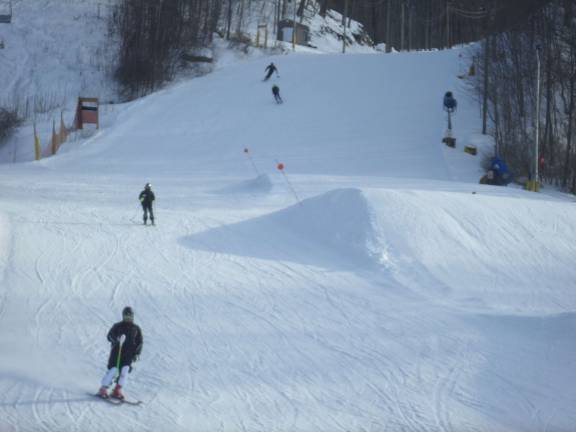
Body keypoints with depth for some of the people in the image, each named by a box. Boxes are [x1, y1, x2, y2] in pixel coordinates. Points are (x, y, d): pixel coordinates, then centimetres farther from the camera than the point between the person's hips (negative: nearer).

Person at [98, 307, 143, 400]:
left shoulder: (136, 329, 13)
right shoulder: (117, 326, 6)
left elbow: (140, 342, 15)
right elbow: (110, 336, -3)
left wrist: (137, 353, 4)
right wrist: (116, 339, -25)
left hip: (128, 354, 3)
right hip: (116, 352, -3)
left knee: (124, 371, -10)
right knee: (113, 370, -11)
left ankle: (117, 391, -2)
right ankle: (103, 389, -2)